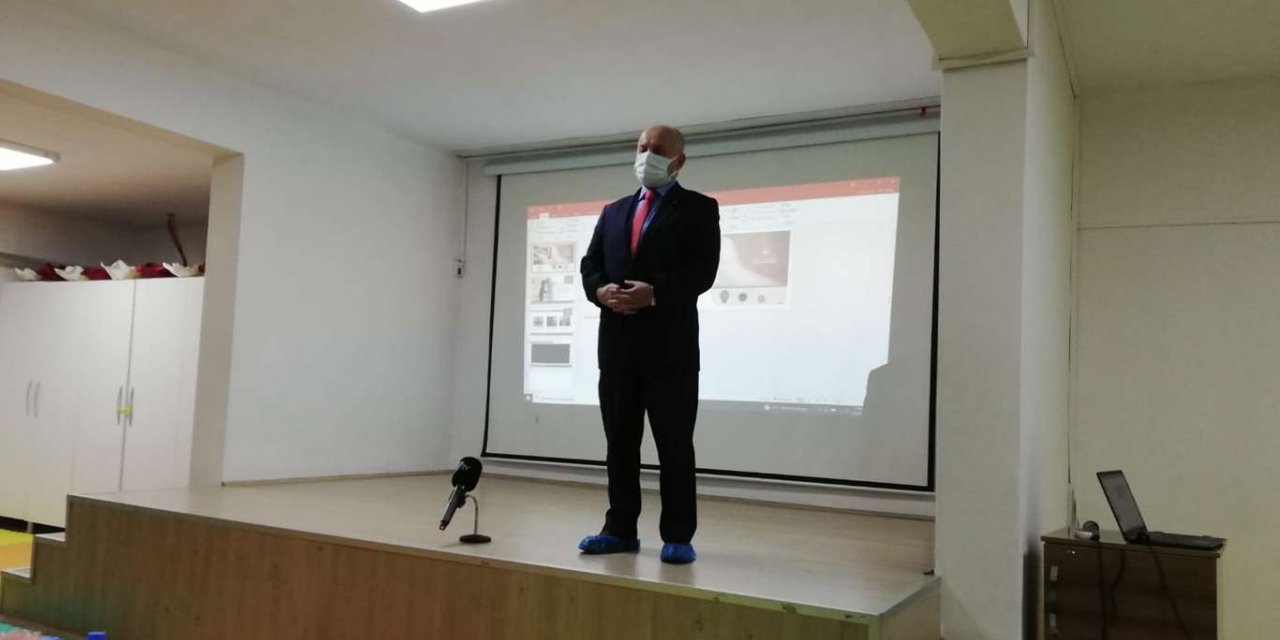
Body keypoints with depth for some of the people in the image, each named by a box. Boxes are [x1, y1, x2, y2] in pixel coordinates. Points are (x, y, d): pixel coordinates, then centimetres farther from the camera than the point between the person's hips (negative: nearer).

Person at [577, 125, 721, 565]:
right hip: (617, 342, 5)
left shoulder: (699, 208, 4)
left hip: (670, 343, -5)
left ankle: (678, 537, 7)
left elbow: (704, 271, -8)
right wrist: (601, 290, -9)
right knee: (619, 441, 8)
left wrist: (654, 291, -21)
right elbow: (590, 265, 13)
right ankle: (620, 529, 17)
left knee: (674, 444, -1)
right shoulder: (613, 211, 20)